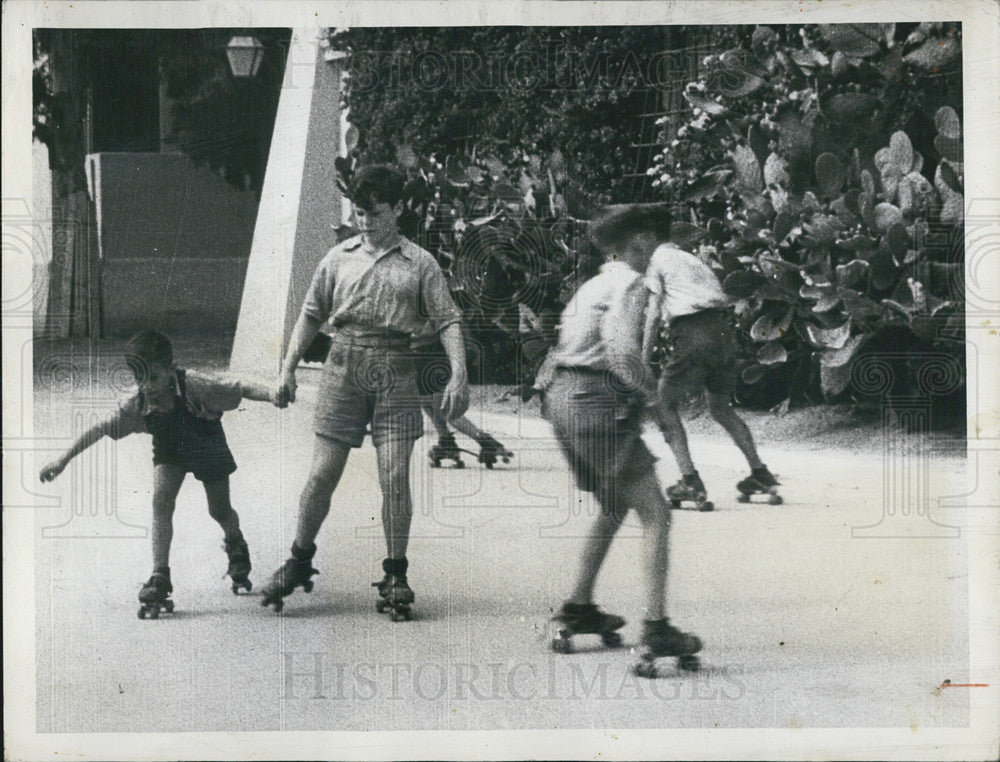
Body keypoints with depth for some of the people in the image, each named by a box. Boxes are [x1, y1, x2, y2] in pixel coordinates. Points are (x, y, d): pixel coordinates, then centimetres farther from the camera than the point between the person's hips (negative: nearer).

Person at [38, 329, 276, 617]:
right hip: (169, 450, 2)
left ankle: (237, 550, 43)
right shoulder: (138, 405, -26)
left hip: (207, 445, -2)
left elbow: (239, 389, -36)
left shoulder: (193, 385, -37)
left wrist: (273, 395, -50)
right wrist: (63, 460, -22)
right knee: (161, 500, -21)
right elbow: (101, 429, -21)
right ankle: (160, 577, -18)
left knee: (220, 511, 6)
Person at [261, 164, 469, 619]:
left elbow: (448, 321, 2)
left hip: (394, 372, -1)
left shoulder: (419, 264, 6)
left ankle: (395, 577, 4)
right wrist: (287, 369, 10)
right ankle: (299, 561, 16)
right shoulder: (339, 258, 12)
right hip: (344, 366, 1)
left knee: (394, 475, -5)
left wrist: (458, 375, -10)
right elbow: (311, 315, 17)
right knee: (323, 472, -1)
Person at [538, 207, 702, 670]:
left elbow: (564, 347, 24)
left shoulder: (593, 285, 20)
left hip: (563, 398, 10)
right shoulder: (629, 284, -9)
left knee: (614, 507, 26)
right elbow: (621, 350, -23)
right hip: (597, 404, -10)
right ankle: (657, 627, -15)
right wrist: (651, 391, -12)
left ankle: (579, 607, 32)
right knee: (655, 513, -8)